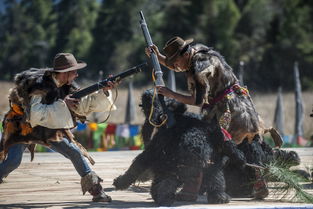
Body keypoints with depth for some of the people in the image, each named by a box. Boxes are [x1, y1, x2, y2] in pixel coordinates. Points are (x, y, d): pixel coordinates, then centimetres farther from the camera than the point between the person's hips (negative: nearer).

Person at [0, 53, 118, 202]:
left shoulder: (67, 87, -6)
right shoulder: (39, 85, -28)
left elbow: (84, 106, -3)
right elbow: (34, 115, -36)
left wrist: (104, 92, -17)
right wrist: (62, 104, -34)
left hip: (48, 129, 6)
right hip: (22, 127, -6)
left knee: (75, 153, -4)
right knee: (13, 161, -24)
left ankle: (95, 190, 1)